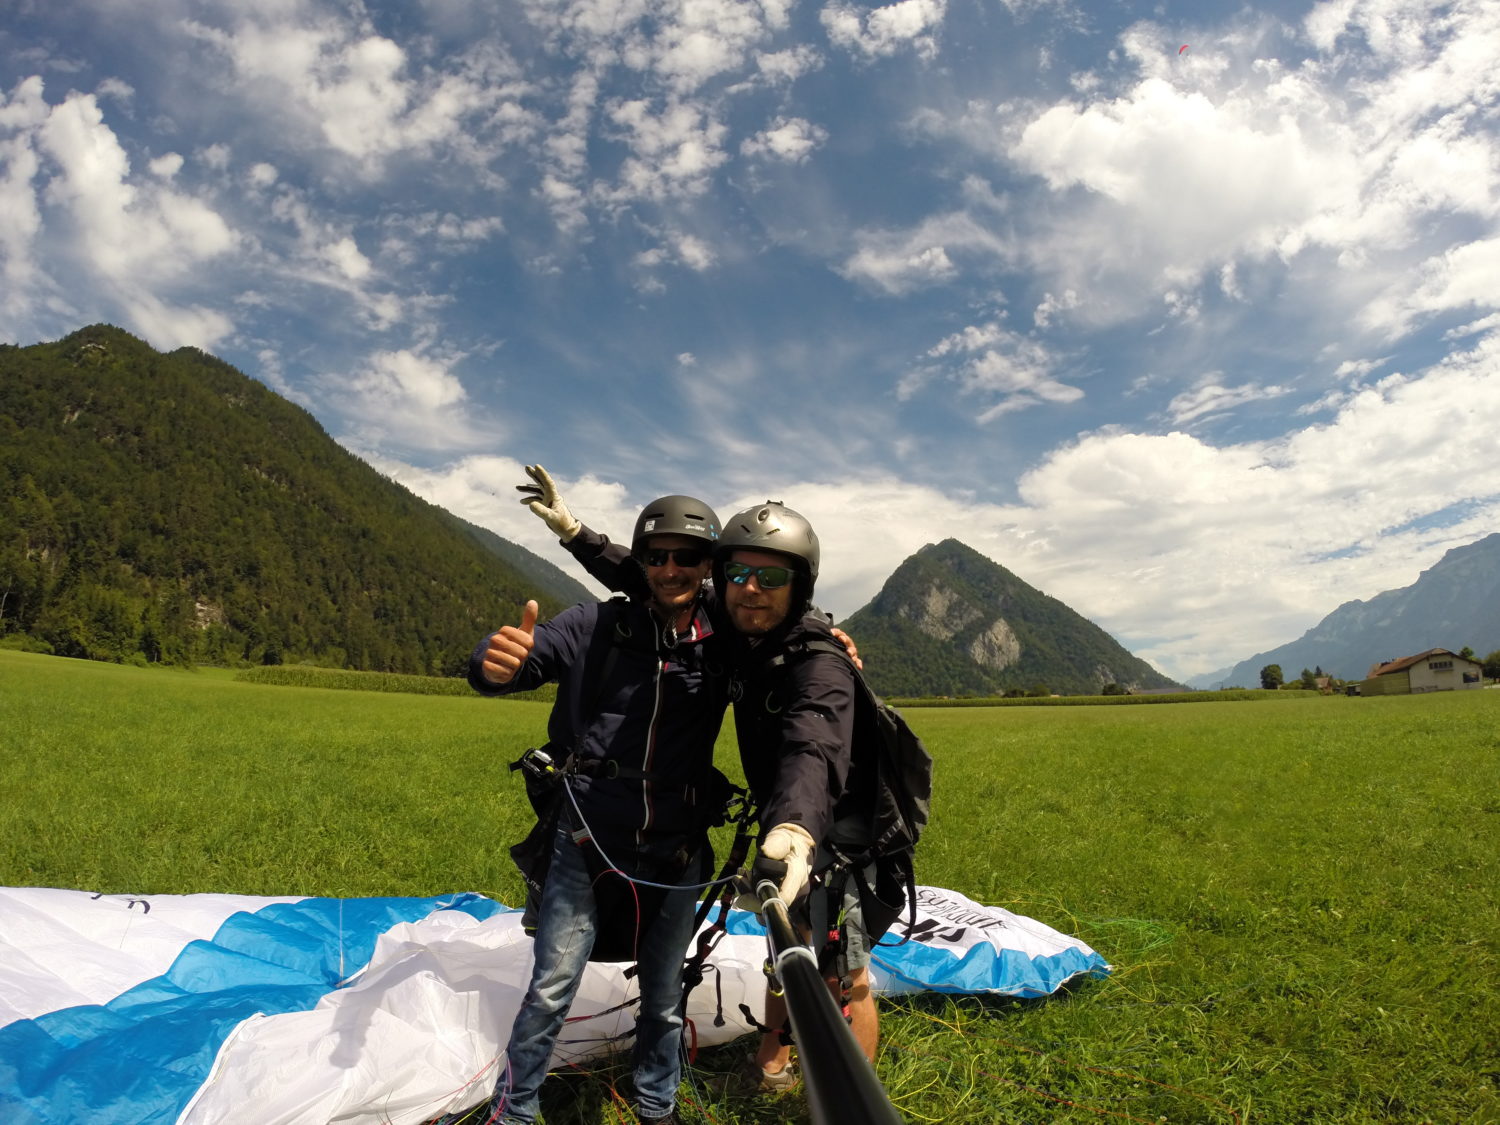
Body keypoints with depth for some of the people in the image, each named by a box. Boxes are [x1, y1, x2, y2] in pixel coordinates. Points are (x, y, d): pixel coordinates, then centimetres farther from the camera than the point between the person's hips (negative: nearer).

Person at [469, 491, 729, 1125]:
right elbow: (524, 657, -18)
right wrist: (497, 665, -43)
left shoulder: (723, 647, -3)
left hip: (675, 855, 2)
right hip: (587, 843, -2)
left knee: (664, 997, 17)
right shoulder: (598, 627, -9)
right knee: (550, 993, 3)